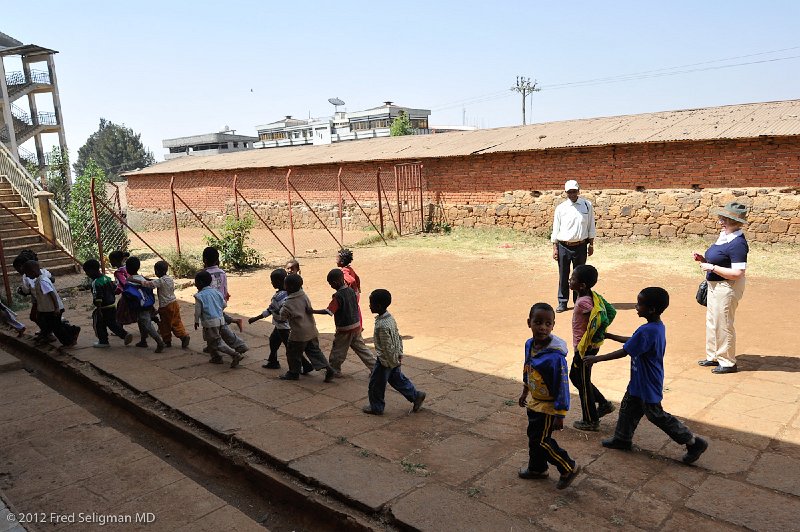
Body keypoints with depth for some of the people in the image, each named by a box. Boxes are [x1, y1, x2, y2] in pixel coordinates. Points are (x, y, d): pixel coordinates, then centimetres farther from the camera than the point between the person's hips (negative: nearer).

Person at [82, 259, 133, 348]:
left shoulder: (96, 283, -20)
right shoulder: (107, 278, 5)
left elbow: (98, 298, -25)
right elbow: (115, 289, 15)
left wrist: (99, 310, -25)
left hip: (103, 308, -8)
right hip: (112, 306, 8)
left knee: (99, 325, 11)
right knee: (112, 323, 18)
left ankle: (103, 341, 21)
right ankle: (125, 334, 6)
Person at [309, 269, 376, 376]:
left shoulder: (338, 296, -21)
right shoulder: (351, 291, 3)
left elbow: (328, 311, -26)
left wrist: (313, 311, -20)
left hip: (345, 329, -7)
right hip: (356, 326, 7)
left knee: (337, 351, 11)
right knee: (361, 348, 14)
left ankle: (334, 370, 26)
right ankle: (375, 367, 13)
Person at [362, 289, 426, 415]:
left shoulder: (382, 326, -31)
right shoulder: (390, 317, -2)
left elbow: (388, 347, -26)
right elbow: (398, 337, 8)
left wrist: (393, 363, -16)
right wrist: (400, 354, 15)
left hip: (385, 361, -9)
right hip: (394, 358, 9)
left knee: (376, 384, 10)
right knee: (397, 379, 23)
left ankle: (376, 408, 27)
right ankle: (416, 395, 29)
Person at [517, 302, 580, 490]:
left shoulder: (555, 356, -31)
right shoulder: (529, 344, -7)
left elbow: (562, 386, -25)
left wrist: (560, 415, -20)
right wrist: (525, 392, 21)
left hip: (547, 406, -8)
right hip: (534, 402, 8)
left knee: (541, 440, 3)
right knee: (533, 436, 21)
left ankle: (569, 468, 24)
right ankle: (537, 468, 43)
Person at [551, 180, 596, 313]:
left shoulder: (587, 205, 2)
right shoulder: (560, 208, 1)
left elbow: (591, 226, 7)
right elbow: (556, 229, 3)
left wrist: (591, 244, 3)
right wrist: (555, 248, -2)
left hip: (580, 246, 0)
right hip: (563, 247, 0)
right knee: (563, 275, 5)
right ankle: (562, 302, 17)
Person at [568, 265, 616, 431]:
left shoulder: (583, 302, -25)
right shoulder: (593, 296, 1)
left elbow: (601, 319, -33)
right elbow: (611, 311, 5)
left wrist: (591, 339, -22)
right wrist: (599, 333, 7)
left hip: (585, 348, -9)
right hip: (589, 347, 9)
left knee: (583, 383, 7)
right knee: (575, 377, 24)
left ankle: (590, 421, 23)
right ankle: (604, 404, 32)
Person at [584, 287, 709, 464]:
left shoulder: (646, 331, -32)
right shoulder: (658, 326, -1)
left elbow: (624, 352, -27)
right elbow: (633, 341, 13)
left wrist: (597, 358, -19)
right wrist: (609, 336, 18)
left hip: (648, 385, -9)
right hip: (640, 381, 9)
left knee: (656, 415, 6)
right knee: (628, 408, 20)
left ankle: (694, 443, 17)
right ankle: (623, 439, 37)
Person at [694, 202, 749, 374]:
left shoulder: (737, 243, -23)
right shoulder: (724, 236, 6)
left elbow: (737, 273, -27)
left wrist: (712, 267, -23)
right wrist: (704, 259, 2)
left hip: (728, 288, -10)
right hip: (715, 285, 10)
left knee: (723, 324, 1)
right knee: (712, 322, 19)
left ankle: (728, 363, 17)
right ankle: (713, 357, 34)